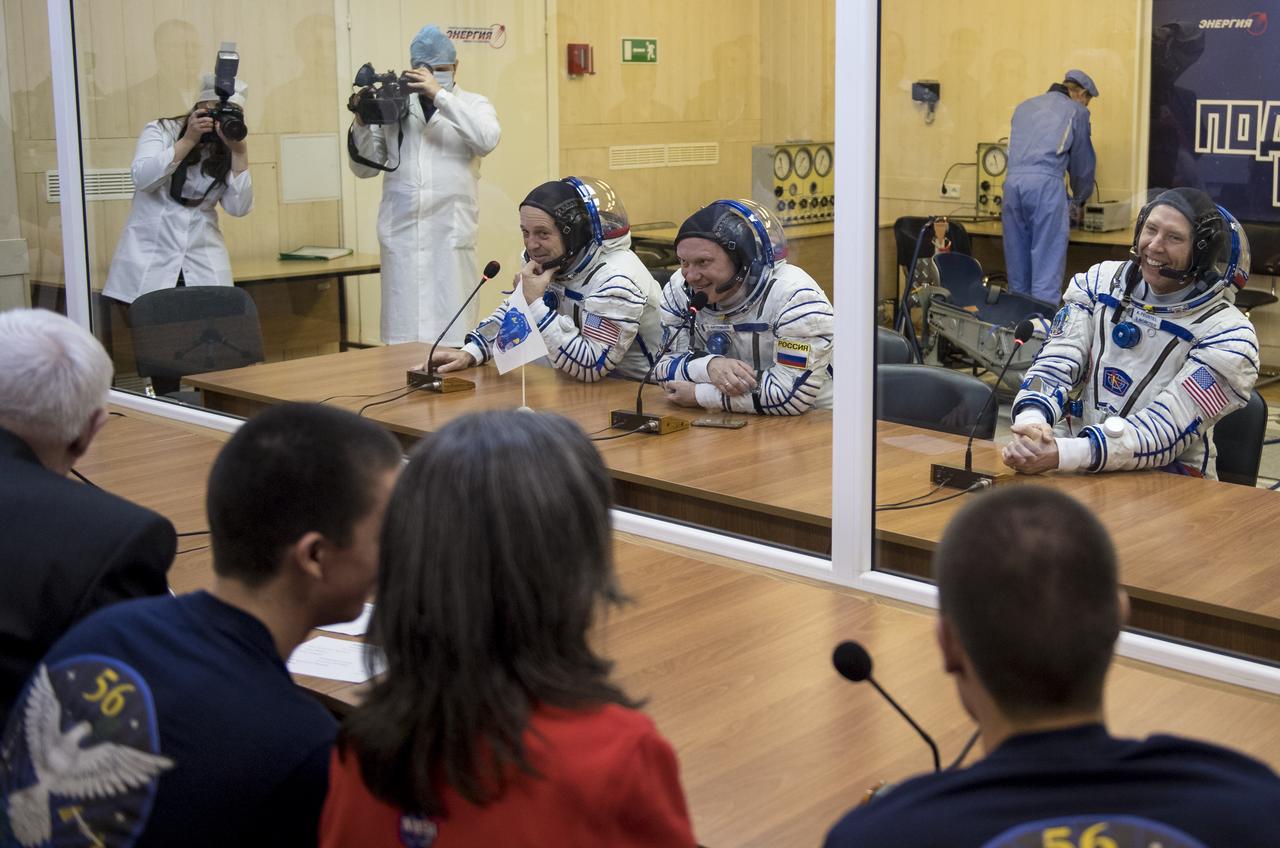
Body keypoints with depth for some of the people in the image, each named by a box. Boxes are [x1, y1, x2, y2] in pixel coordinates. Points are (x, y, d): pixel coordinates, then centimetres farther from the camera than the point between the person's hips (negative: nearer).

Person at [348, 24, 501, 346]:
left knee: (452, 334, -3)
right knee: (403, 333, 2)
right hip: (400, 234, 2)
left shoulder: (473, 105, 8)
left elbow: (487, 140, -14)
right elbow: (364, 168, 12)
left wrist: (440, 95, -15)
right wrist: (362, 122, -4)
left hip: (451, 234, -2)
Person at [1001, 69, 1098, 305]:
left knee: (1018, 262, 9)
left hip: (1013, 180, 5)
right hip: (1046, 182, -5)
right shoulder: (1076, 111, 14)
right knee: (1047, 263, -6)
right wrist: (1079, 201, 34)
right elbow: (1082, 162, 19)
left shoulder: (1024, 107, 27)